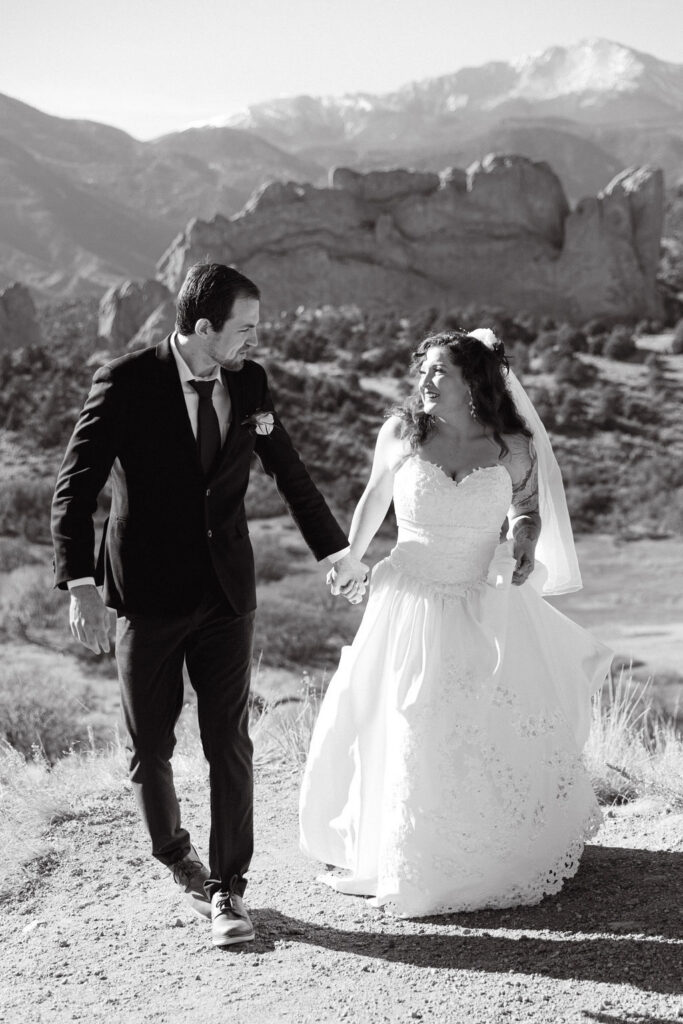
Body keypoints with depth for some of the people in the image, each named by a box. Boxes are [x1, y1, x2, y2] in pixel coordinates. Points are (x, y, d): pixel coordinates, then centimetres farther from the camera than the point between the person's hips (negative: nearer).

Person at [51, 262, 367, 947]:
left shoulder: (249, 382, 2)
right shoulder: (126, 383, -11)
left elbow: (290, 473, 16)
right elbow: (74, 488, -11)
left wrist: (337, 551, 23)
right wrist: (81, 587, -19)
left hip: (226, 594, 3)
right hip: (147, 594, -2)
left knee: (229, 743, 0)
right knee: (149, 748, 9)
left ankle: (227, 889, 11)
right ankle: (176, 856, 34)